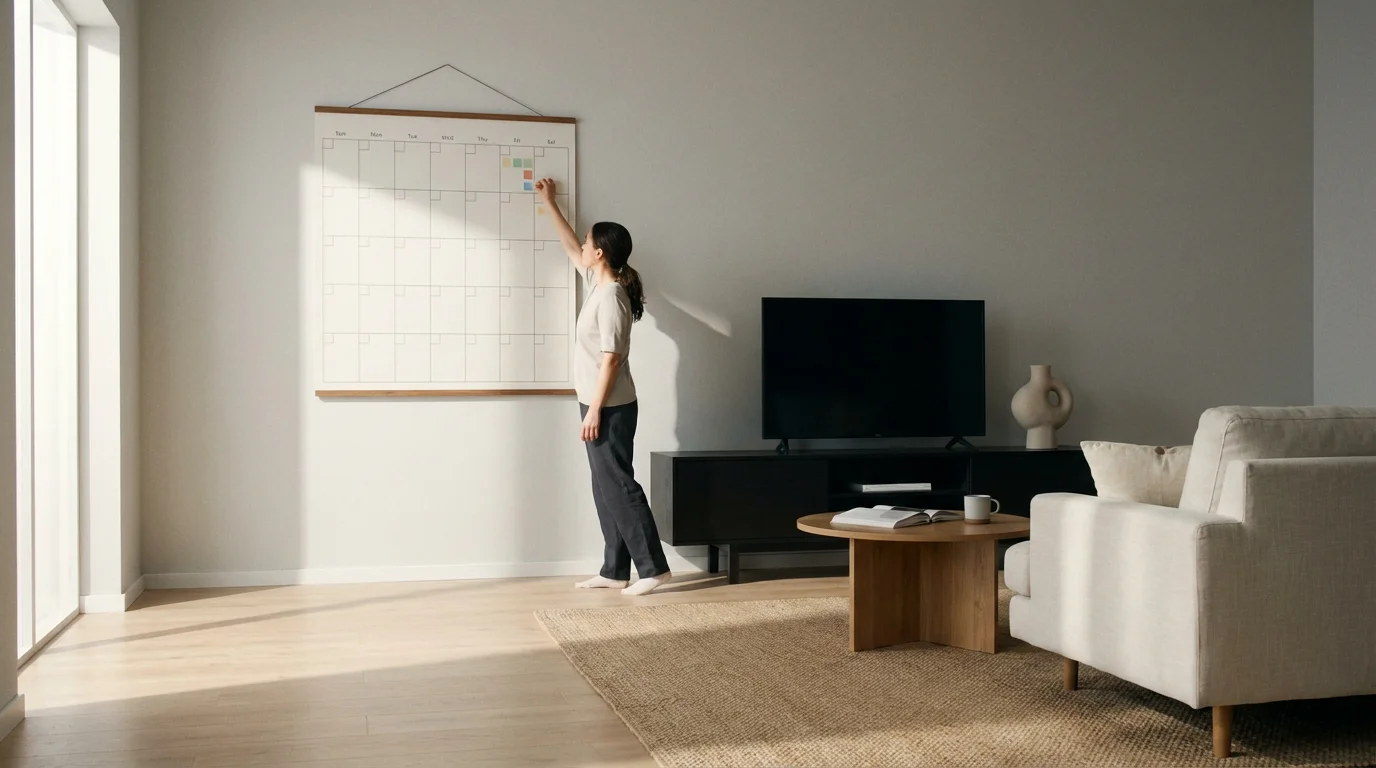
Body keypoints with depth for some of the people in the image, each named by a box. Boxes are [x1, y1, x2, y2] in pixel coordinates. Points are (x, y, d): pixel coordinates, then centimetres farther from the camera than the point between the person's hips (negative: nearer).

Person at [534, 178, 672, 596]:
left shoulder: (611, 296, -17)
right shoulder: (599, 284, 11)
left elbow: (611, 358, -21)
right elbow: (571, 250, 29)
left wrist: (595, 410, -20)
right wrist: (550, 204, 34)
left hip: (610, 408, -10)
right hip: (601, 405, 10)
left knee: (619, 487, -7)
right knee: (605, 490, 10)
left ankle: (653, 567, -3)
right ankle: (614, 571, 15)